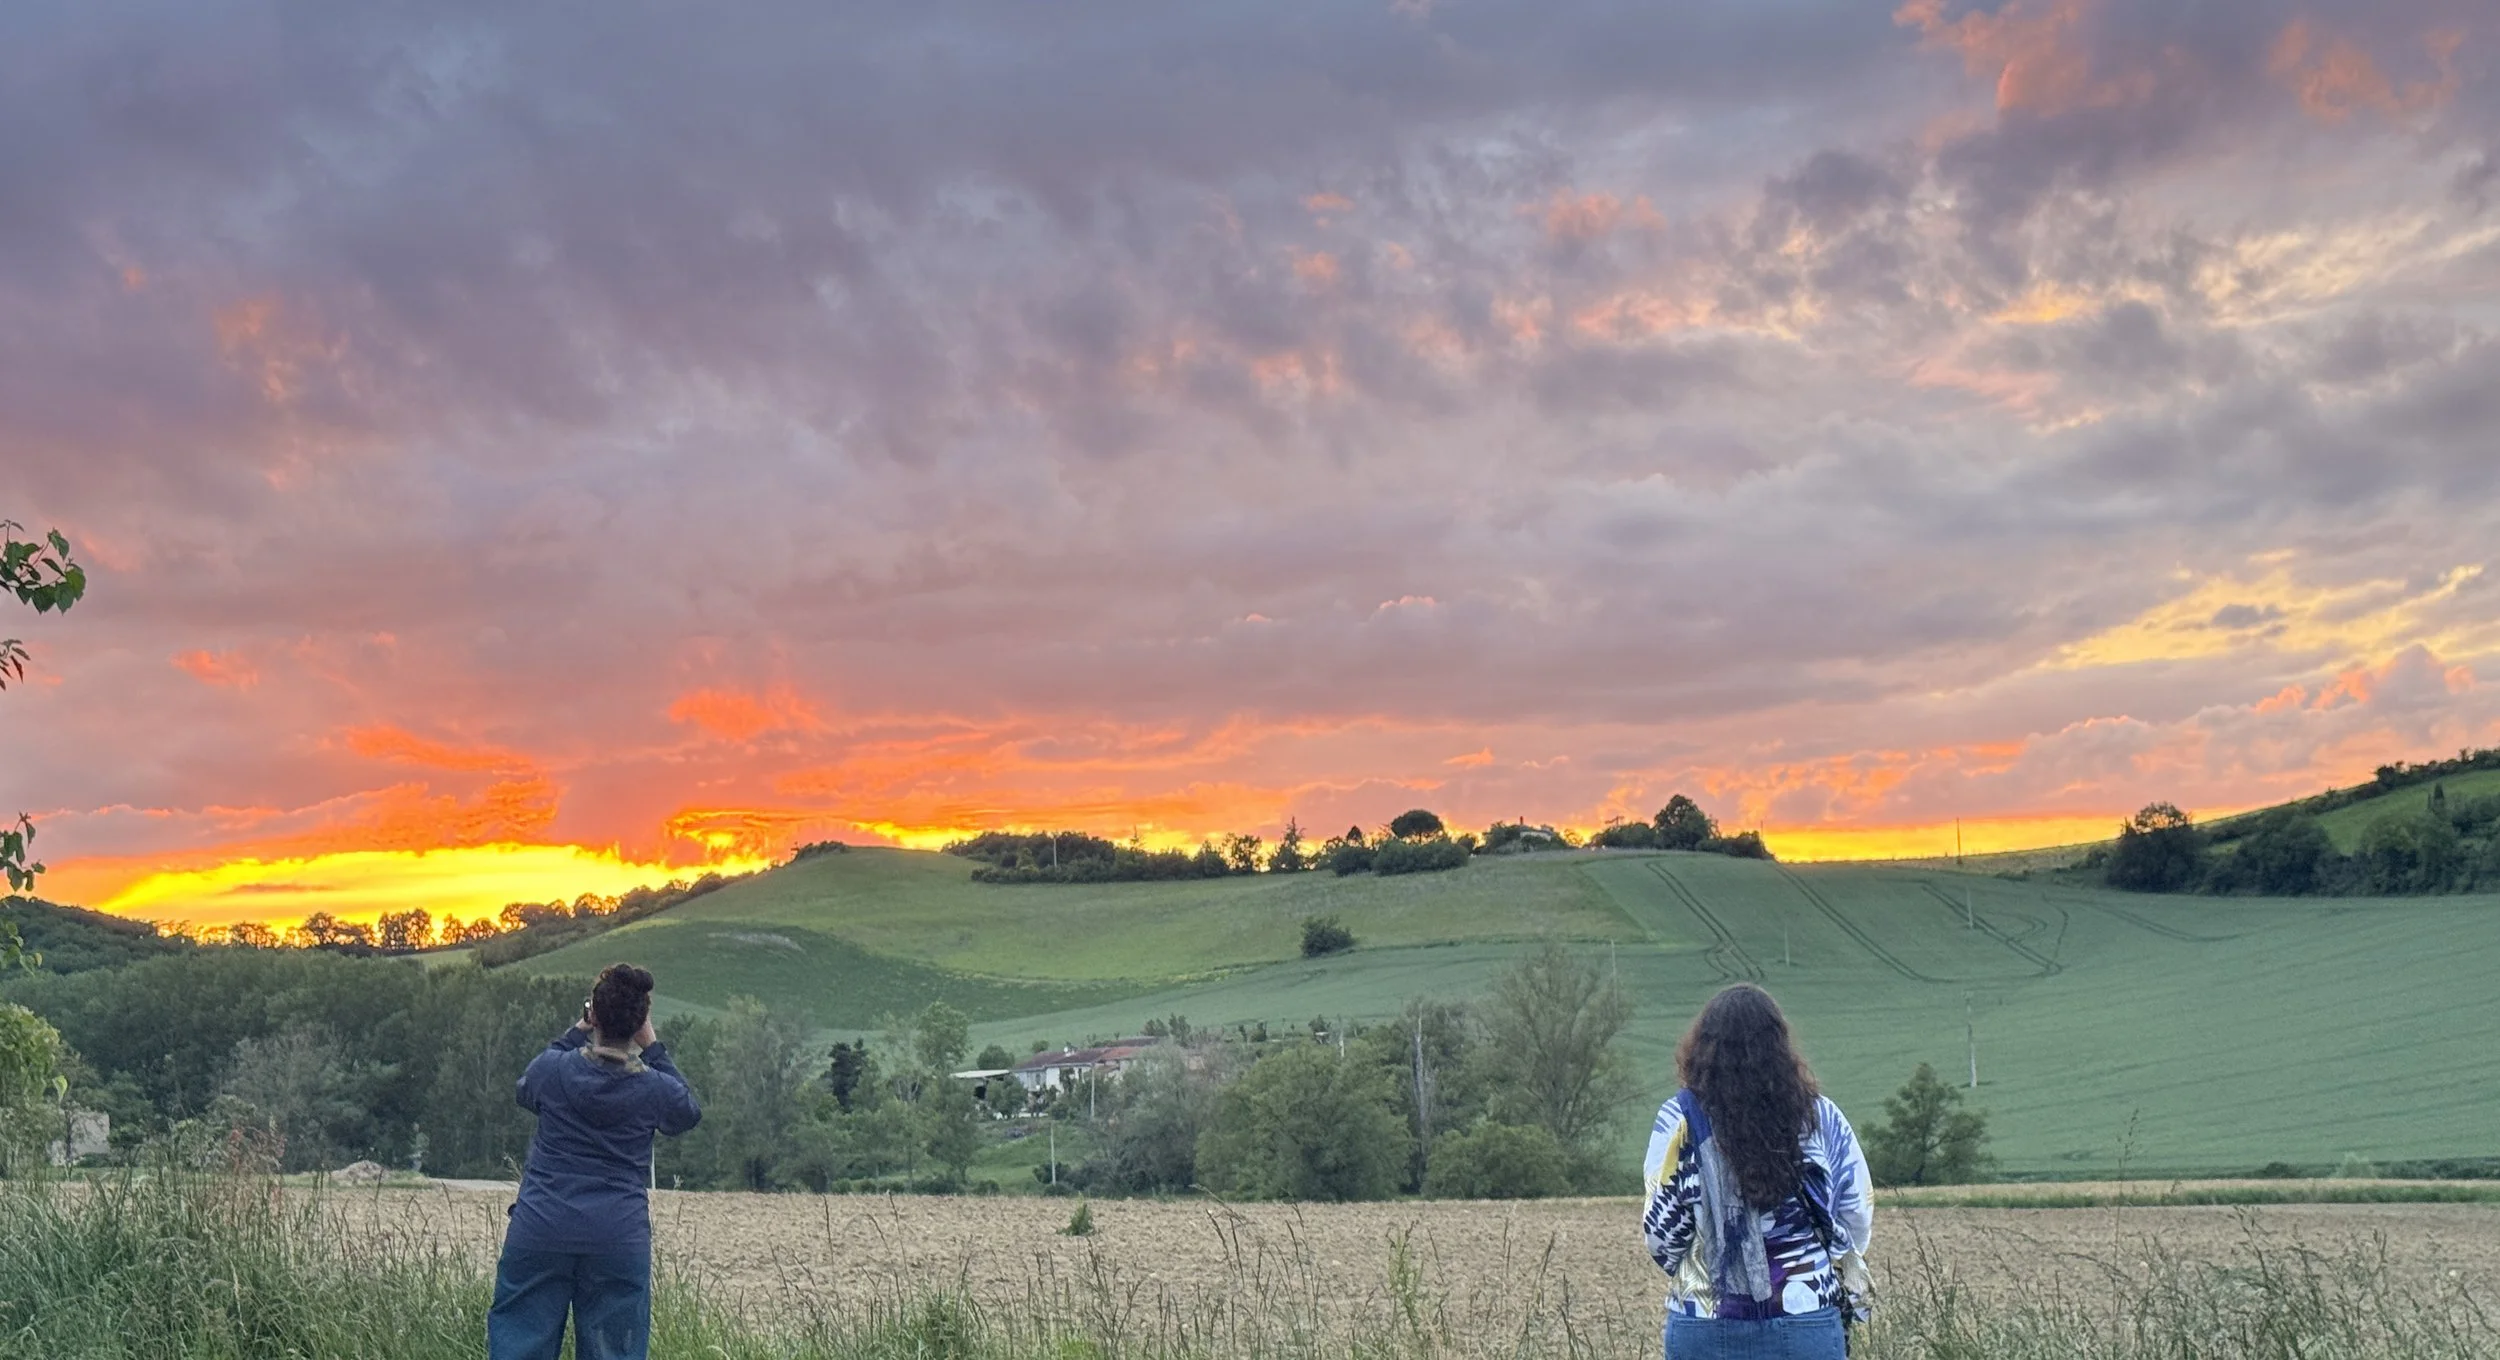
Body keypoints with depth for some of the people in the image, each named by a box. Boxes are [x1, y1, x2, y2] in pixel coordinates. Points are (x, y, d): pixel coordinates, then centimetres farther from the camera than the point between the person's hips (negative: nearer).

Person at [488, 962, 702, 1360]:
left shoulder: (551, 1069, -6)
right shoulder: (655, 1088, -7)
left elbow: (525, 1091, 19)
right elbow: (688, 1113, 17)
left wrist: (575, 1035, 19)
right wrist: (653, 1047, 13)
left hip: (540, 1227, 0)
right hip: (619, 1238, 0)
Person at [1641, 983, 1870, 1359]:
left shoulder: (1681, 1120, -7)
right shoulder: (1822, 1117, -1)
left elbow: (1660, 1233, -5)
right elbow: (1858, 1219, 6)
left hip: (1705, 1329, -1)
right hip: (1807, 1325, 1)